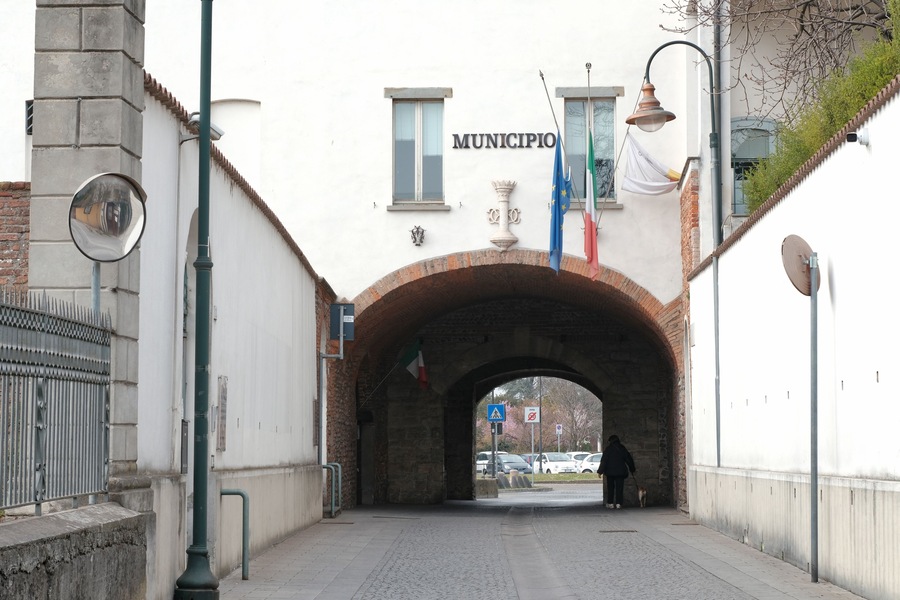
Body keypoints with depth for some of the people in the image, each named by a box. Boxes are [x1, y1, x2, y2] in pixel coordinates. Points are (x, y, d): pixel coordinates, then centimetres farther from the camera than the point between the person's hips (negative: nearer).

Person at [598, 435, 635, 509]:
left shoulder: (608, 449, -5)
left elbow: (604, 461, -10)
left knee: (610, 488, 7)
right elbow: (629, 460, 15)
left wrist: (600, 471, -9)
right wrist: (632, 470, 26)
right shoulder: (623, 449, 7)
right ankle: (618, 503, -4)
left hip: (610, 472, -2)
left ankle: (610, 503, 5)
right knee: (619, 488, 3)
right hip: (620, 472, 2)